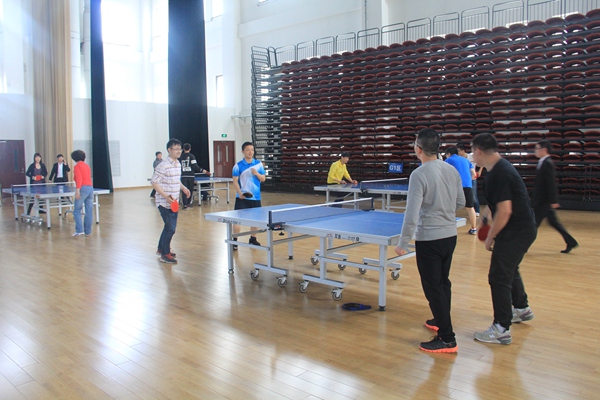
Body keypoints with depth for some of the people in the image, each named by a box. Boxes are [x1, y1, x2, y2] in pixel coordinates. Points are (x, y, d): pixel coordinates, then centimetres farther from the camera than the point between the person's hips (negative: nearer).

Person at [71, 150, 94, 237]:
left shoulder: (77, 166, 0)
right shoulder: (87, 166, 18)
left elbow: (79, 178, -12)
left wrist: (77, 190, -19)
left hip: (83, 188, -6)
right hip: (91, 188, 6)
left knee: (76, 211, 1)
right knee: (89, 212, 7)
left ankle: (79, 230, -7)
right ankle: (88, 231, 11)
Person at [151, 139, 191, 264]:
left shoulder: (178, 164, 9)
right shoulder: (163, 165, -18)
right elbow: (154, 182, -19)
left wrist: (183, 188, 8)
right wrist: (166, 196, -27)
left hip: (174, 202, 9)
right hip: (164, 203, -8)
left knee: (170, 227, 17)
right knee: (170, 228, -7)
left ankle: (161, 248, 36)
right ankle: (165, 255, 8)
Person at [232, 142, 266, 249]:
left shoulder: (258, 164, 3)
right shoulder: (238, 165, -5)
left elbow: (263, 179, 4)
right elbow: (235, 181, -6)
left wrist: (257, 174, -16)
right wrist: (240, 193, -19)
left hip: (255, 197, 3)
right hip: (242, 197, -3)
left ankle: (253, 239, 28)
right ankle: (234, 240, 5)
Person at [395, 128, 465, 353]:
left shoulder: (419, 175, -19)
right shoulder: (452, 170, 2)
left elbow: (411, 215, -22)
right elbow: (460, 203, 12)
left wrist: (403, 243, -14)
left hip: (429, 238, -7)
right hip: (450, 235, 8)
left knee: (433, 287, 2)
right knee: (443, 282, 23)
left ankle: (447, 339, 7)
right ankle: (441, 320, 41)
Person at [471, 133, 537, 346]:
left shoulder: (500, 174, -24)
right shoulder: (498, 168, 8)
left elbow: (505, 211, -25)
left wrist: (490, 237, -17)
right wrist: (488, 211, 13)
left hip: (516, 232, -11)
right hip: (522, 229, 11)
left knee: (498, 277, -5)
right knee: (510, 271, 27)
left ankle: (501, 330, 3)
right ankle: (522, 309, 48)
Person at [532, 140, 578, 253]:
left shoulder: (547, 163, -16)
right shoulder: (543, 163, 12)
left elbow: (551, 184, -21)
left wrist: (553, 201, -22)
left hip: (543, 201, -10)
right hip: (541, 200, 10)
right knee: (553, 222, 14)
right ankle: (571, 242, 21)